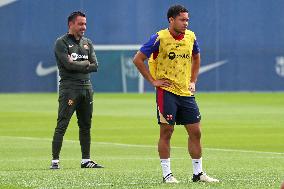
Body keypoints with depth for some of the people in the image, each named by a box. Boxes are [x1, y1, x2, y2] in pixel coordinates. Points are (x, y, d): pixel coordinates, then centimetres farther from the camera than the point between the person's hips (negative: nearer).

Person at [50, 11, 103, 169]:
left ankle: (86, 160, 17)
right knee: (62, 125, -10)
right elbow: (69, 65, -16)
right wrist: (86, 63, -3)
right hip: (69, 87, -6)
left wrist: (77, 65, -6)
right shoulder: (62, 43, -3)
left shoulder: (87, 43, 16)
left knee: (86, 126, 10)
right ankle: (55, 161, -11)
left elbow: (95, 66, 5)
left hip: (86, 87, 6)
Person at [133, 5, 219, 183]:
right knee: (166, 131, -2)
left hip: (186, 92, 5)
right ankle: (167, 174, 4)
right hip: (166, 91, -5)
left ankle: (198, 173, 13)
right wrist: (153, 80, -8)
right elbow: (138, 59, -7)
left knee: (195, 132, 4)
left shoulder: (190, 37, 5)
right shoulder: (160, 38, -11)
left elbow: (196, 58, 25)